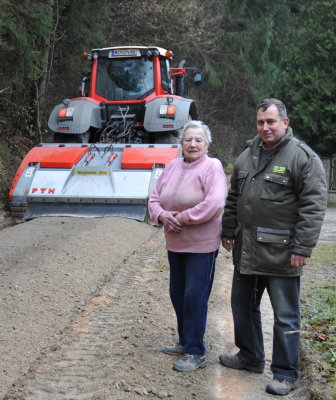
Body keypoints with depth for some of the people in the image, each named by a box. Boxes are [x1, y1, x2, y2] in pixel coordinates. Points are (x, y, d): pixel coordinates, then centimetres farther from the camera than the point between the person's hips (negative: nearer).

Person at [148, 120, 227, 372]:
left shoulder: (212, 167, -12)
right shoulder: (173, 166, 8)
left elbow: (215, 203, -25)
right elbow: (155, 198, 10)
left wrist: (184, 217, -20)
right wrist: (162, 215, -11)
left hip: (202, 245, -7)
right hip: (175, 243, 7)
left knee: (195, 297, -2)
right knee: (178, 293, 17)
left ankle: (196, 353, 10)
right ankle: (185, 342, 34)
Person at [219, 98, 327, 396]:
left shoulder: (303, 157, -10)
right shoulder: (247, 155, 11)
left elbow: (314, 206, -15)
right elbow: (234, 198, 19)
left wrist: (302, 248, -18)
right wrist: (228, 231, 15)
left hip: (281, 254, -7)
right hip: (246, 250, 7)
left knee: (286, 316, 4)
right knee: (243, 306, 19)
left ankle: (285, 374, 18)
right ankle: (250, 357, 38)